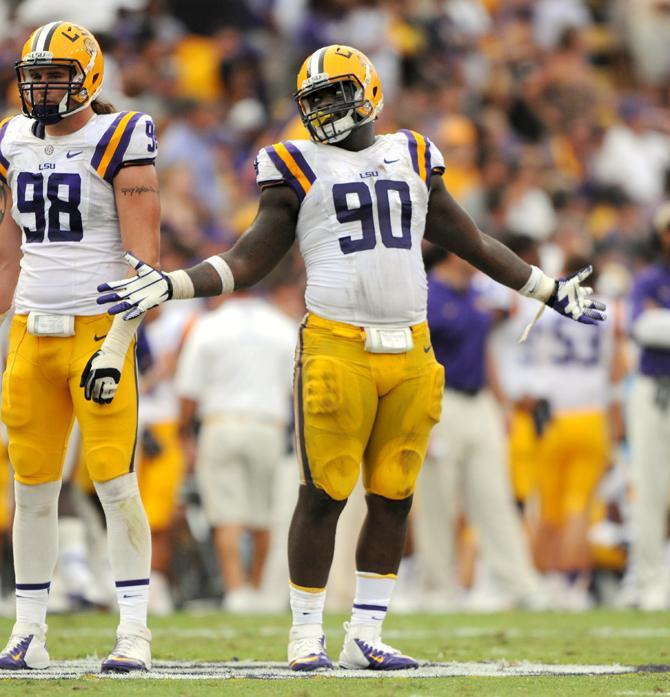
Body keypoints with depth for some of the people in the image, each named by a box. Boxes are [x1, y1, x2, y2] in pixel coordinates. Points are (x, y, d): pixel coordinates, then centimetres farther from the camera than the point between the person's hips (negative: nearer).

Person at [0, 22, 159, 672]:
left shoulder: (118, 142, -6)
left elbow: (142, 256, -10)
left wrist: (118, 342, -17)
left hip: (99, 328, -5)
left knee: (114, 481, -8)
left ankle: (134, 632, -3)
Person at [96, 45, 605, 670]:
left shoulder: (411, 159, 15)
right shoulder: (299, 169, 5)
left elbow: (469, 240, 24)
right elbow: (249, 261, 5)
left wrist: (549, 290, 27)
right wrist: (171, 286, -8)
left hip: (410, 353, 4)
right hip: (338, 349, -4)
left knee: (393, 497, 4)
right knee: (324, 495, -4)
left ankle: (365, 635, 12)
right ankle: (306, 635, 5)